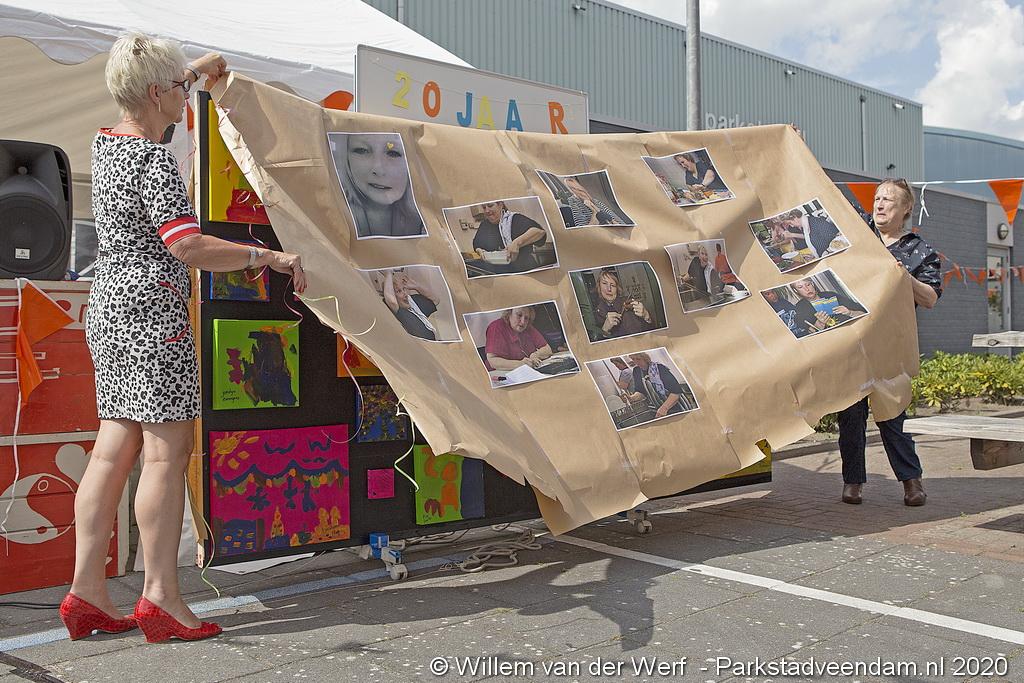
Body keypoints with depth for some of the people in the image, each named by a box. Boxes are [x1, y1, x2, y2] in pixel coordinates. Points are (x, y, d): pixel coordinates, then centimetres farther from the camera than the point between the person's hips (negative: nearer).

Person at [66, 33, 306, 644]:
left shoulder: (106, 142, 13)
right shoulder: (154, 159, -15)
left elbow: (147, 106, 36)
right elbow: (189, 248, -24)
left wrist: (199, 68, 49)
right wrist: (268, 256, -16)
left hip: (109, 306, 10)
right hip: (154, 310, -9)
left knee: (114, 449, 9)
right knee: (167, 450, -5)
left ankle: (88, 591, 14)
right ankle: (161, 596, 1)